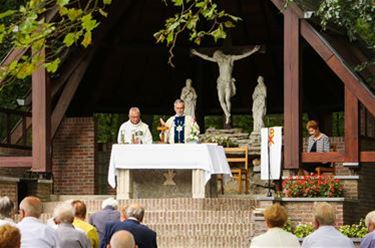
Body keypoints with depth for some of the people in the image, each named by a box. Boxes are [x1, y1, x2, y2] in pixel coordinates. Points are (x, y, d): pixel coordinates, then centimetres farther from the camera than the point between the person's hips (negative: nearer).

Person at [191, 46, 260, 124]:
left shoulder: (231, 58, -1)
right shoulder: (218, 60, 9)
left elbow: (243, 56, -3)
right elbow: (206, 57, 17)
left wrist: (253, 51, -7)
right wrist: (197, 53, 21)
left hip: (228, 82, -4)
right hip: (221, 82, 4)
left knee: (227, 99, -11)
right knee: (221, 100, -7)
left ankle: (228, 118, -4)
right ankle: (227, 115, 2)